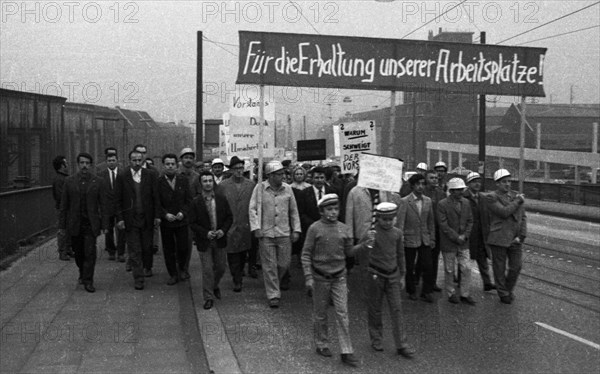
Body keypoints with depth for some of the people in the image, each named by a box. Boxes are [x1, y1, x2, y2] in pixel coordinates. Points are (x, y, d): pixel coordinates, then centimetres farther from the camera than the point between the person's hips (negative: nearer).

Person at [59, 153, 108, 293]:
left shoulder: (98, 182, 2)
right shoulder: (69, 181, 4)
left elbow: (103, 205, 2)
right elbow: (64, 205, 6)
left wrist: (104, 224, -2)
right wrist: (62, 225, 3)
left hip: (91, 224, -1)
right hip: (74, 225, 2)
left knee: (90, 253, -7)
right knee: (78, 253, 11)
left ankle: (88, 281, 1)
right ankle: (82, 272, 35)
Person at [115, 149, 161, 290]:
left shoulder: (150, 175, 1)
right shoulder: (122, 177, -1)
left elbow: (156, 197, 3)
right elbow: (118, 200, 0)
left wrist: (157, 216, -1)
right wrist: (119, 218, -6)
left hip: (147, 218, 1)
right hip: (130, 219, -1)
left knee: (147, 246, 12)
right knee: (134, 250, 0)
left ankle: (147, 267, 38)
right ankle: (138, 278, 4)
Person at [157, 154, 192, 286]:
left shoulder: (183, 180, 3)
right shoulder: (159, 182, -3)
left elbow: (189, 199, 4)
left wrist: (183, 212, -10)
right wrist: (165, 214, -12)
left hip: (182, 220, 1)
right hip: (165, 221, 0)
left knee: (183, 247, -1)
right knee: (168, 249, 5)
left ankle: (182, 268, 27)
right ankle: (173, 275, 17)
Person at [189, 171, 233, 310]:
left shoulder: (222, 199, 1)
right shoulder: (196, 202, -7)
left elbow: (229, 217, 6)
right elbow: (192, 223, -5)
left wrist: (223, 230, -10)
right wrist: (206, 233, -17)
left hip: (220, 240, 3)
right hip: (204, 241, -3)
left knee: (220, 268, 13)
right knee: (207, 270, -1)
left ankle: (214, 286, 41)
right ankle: (208, 297, 11)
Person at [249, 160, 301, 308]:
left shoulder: (287, 189, 5)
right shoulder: (260, 188, -2)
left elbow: (294, 211, 11)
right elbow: (253, 209, -2)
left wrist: (296, 230, 8)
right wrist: (256, 227, -11)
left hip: (284, 233, 2)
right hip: (266, 234, -2)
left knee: (284, 263, 6)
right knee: (269, 266, 1)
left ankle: (273, 283, 35)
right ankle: (273, 295, 11)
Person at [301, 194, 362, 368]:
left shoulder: (344, 229, 2)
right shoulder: (315, 229, -8)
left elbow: (349, 251, 8)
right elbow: (306, 254, -7)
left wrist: (363, 245, -9)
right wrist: (308, 278, -12)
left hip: (339, 277, 2)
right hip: (320, 278, -2)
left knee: (342, 314, 0)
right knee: (320, 314, 10)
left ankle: (346, 352, 3)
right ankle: (322, 345, 28)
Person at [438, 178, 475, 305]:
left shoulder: (466, 202, 5)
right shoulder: (442, 204, -13)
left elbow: (470, 221, 8)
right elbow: (443, 225, -15)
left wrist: (465, 236, -6)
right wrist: (456, 237, -15)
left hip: (463, 242, 5)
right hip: (448, 243, -4)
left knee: (466, 269, 4)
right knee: (449, 270, 7)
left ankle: (465, 294, 15)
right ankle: (451, 294, 21)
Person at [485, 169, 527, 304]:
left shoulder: (516, 196, 9)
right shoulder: (491, 197, -7)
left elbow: (523, 217, 9)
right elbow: (504, 212, -19)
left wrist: (521, 236, -2)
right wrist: (518, 201, -10)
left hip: (515, 239, 4)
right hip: (499, 239, -4)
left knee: (516, 266, 7)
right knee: (499, 268, 6)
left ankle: (509, 289, 31)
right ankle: (503, 293, 23)